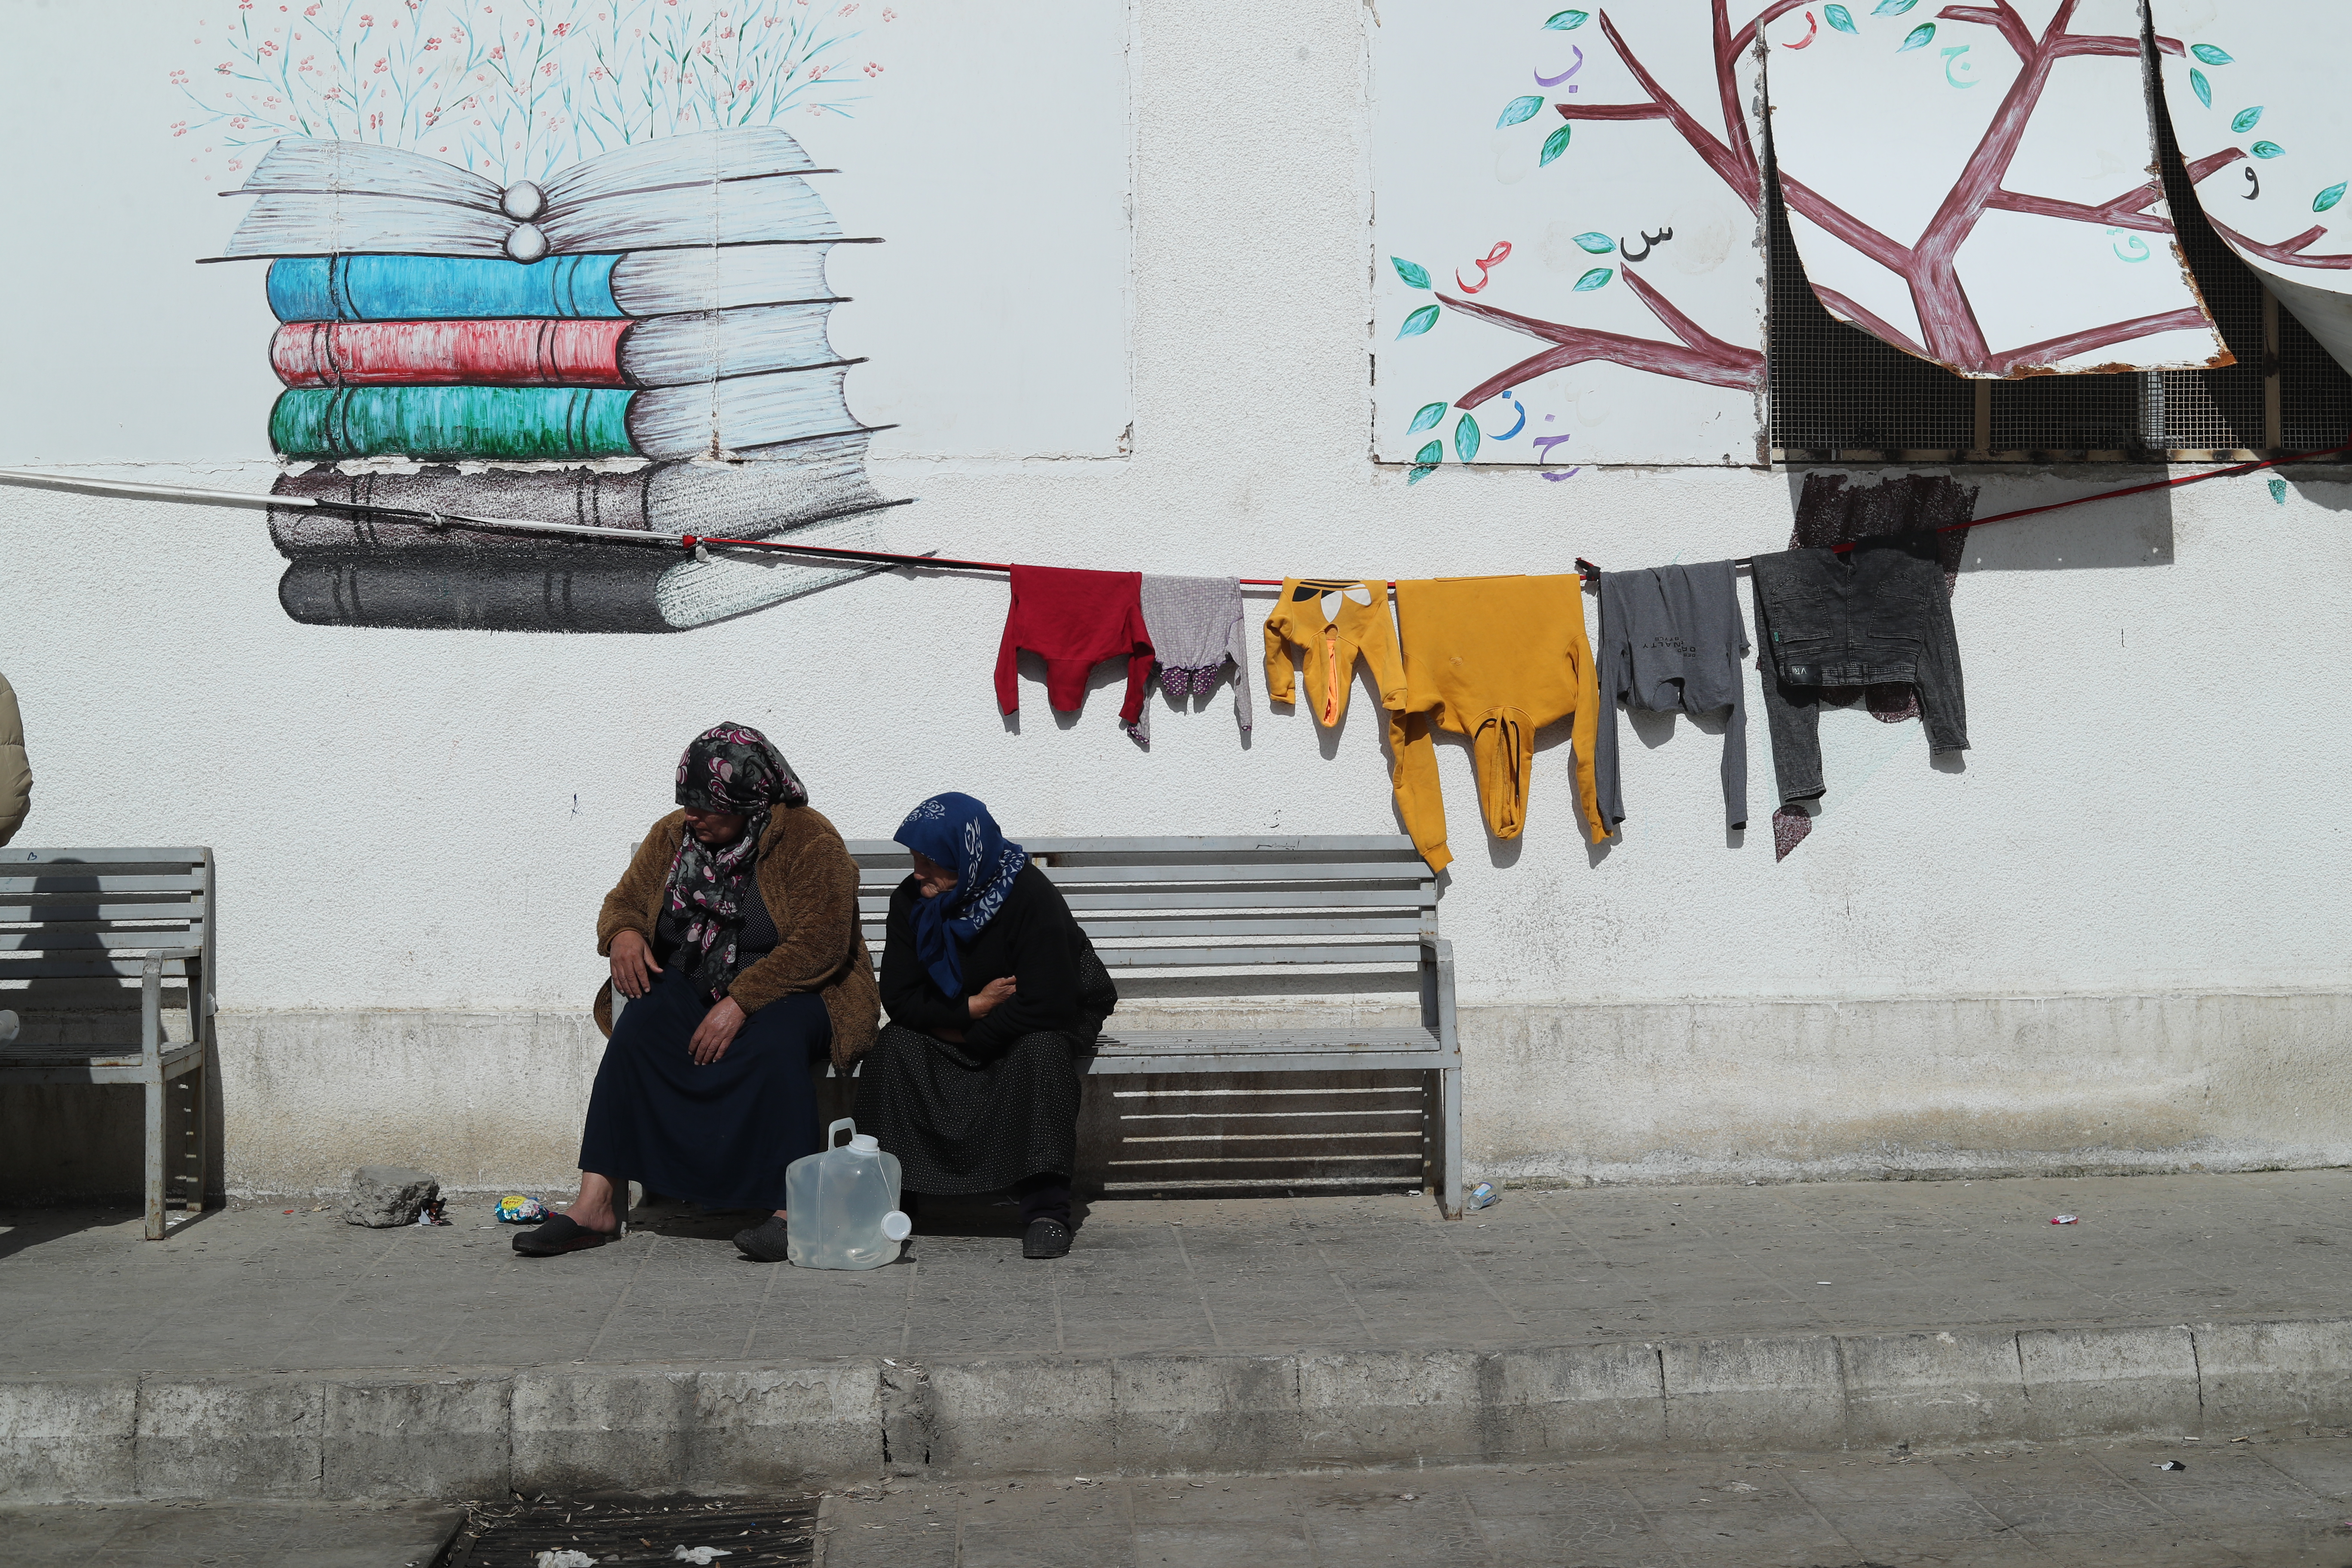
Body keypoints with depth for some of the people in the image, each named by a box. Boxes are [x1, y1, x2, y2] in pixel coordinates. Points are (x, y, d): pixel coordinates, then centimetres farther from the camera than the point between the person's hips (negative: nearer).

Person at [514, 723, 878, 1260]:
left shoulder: (810, 843, -10)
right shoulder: (672, 835, 7)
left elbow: (819, 946, -18)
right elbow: (624, 900, 17)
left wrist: (740, 1002, -27)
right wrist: (623, 934, -10)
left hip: (788, 993, -4)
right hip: (689, 989, 4)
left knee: (773, 1044, -38)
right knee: (636, 1033, -27)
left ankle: (789, 1209, -35)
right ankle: (596, 1205, -31)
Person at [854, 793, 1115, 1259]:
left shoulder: (1032, 896, -25)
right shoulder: (910, 901, -11)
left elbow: (1044, 1004, -28)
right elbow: (899, 999, -11)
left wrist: (970, 1038, -20)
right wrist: (974, 1007, -22)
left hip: (1039, 1023, -3)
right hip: (950, 1024, 4)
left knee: (1040, 1050, -36)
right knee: (892, 1048, -24)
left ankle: (1047, 1208, -33)